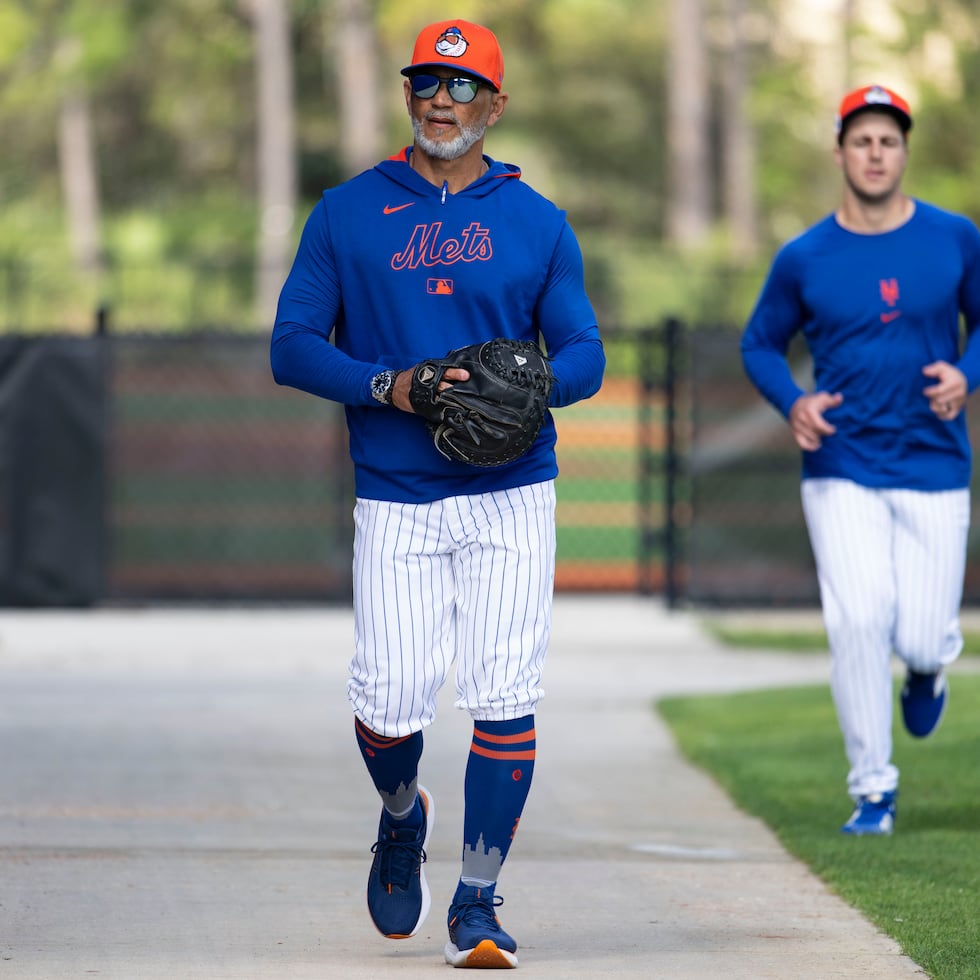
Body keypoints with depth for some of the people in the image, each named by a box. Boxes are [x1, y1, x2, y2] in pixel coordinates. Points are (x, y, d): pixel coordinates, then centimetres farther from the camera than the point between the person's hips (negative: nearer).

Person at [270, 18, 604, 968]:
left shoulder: (538, 223, 9)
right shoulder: (347, 213, 7)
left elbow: (584, 356, 8)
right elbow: (292, 346, 3)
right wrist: (386, 386, -14)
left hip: (511, 498, 1)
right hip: (395, 501, 0)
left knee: (504, 699, -8)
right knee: (389, 703, -7)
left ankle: (477, 905, 1)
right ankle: (401, 817, 27)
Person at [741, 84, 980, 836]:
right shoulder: (803, 259, 0)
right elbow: (761, 344, 11)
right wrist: (793, 403, -8)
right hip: (842, 471, 0)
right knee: (858, 619, -15)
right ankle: (874, 789, -1)